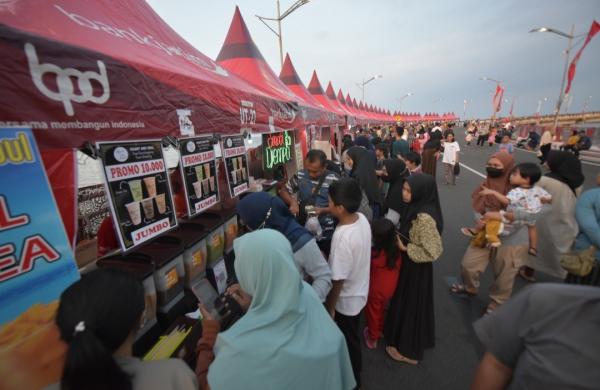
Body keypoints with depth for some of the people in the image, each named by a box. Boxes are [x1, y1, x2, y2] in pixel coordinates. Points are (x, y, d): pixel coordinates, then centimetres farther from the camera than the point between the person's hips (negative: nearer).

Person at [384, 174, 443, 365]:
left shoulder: (425, 218, -30)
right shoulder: (414, 208, -4)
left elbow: (432, 252, -25)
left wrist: (405, 249, -20)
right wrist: (399, 239, -1)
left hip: (416, 268, -8)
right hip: (409, 264, 8)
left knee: (411, 305, 11)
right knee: (405, 302, 25)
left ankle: (409, 349, 34)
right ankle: (405, 339, 49)